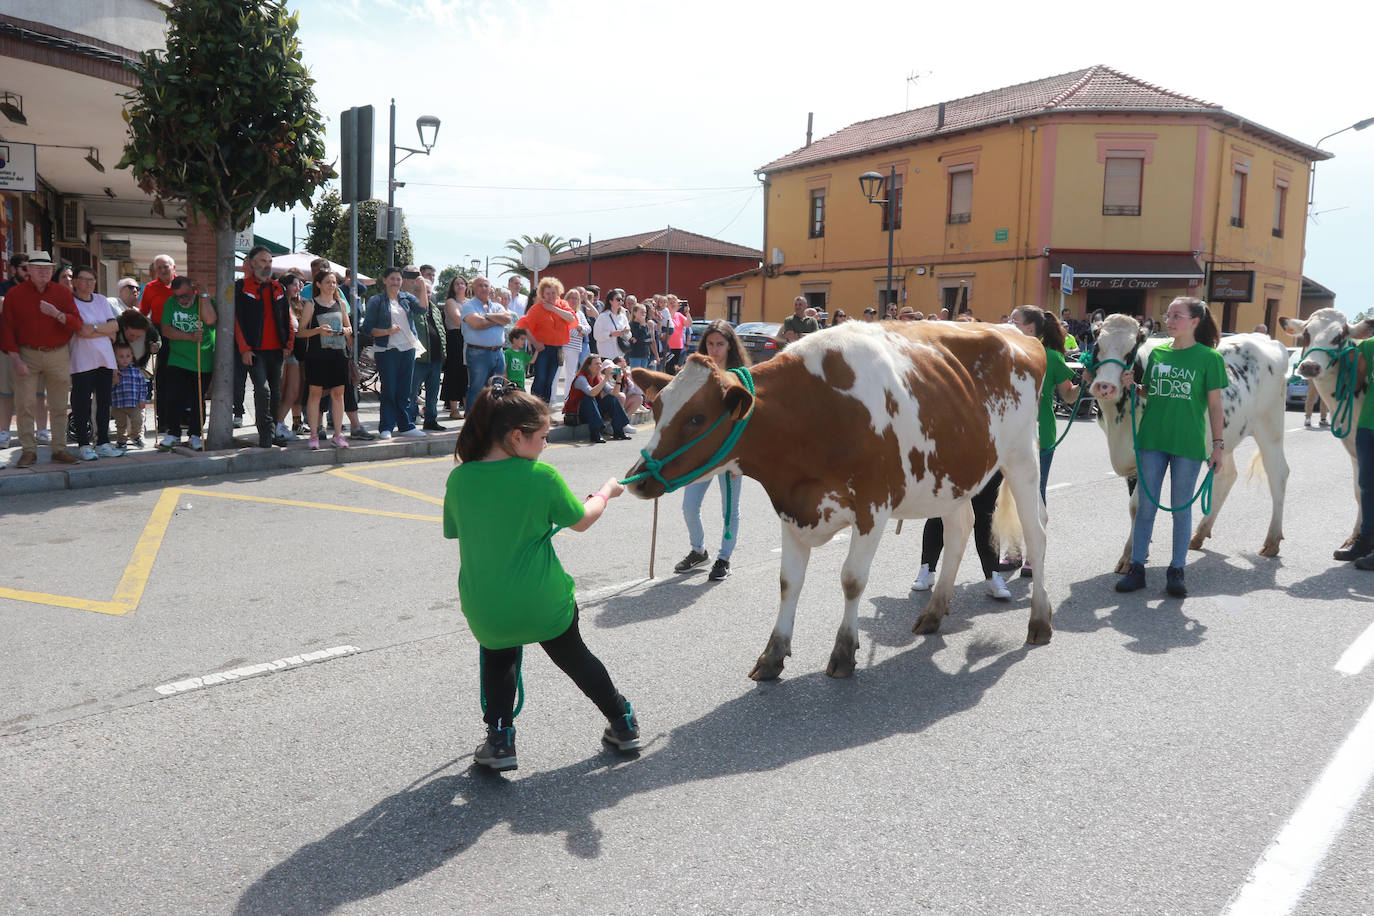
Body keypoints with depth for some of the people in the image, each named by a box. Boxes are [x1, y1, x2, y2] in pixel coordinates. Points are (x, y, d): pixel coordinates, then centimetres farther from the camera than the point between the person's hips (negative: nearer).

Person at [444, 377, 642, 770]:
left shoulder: (459, 479, -6)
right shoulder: (541, 476, -14)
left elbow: (456, 533, 8)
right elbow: (581, 521, 0)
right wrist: (605, 493, 19)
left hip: (484, 610, 2)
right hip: (543, 603, -1)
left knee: (498, 659, 31)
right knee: (575, 657, 24)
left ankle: (499, 740, 20)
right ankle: (623, 724, 37)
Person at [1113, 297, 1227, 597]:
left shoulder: (1209, 357, -3)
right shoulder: (1157, 353, 8)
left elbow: (1215, 404, -2)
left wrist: (1218, 444, -5)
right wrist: (1133, 385, -2)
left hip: (1188, 443, -3)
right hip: (1152, 439, 3)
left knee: (1181, 508, 6)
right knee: (1146, 505, 6)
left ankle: (1176, 571, 17)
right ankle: (1136, 568, 14)